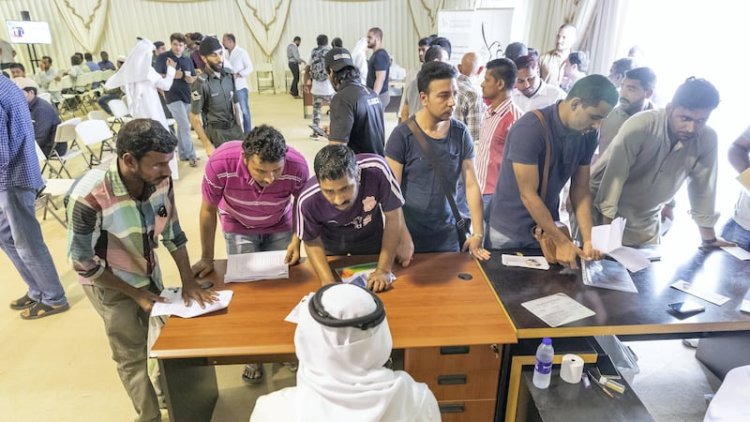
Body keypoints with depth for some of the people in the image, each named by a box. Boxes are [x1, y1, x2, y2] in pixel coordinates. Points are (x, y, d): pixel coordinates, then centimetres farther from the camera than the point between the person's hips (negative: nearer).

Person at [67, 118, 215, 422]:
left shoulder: (161, 181, -20)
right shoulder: (89, 198, -33)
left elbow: (172, 233, -5)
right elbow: (84, 265, -21)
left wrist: (188, 281, -8)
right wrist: (134, 293, -15)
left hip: (149, 273, 4)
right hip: (109, 285, -4)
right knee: (133, 356, 9)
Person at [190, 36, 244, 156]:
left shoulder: (229, 76, 1)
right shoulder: (201, 83, -16)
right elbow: (194, 117, -12)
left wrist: (240, 129, 10)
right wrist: (207, 145, -13)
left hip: (235, 129, 5)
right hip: (217, 133, -5)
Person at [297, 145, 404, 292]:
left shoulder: (376, 169, -40)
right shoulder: (308, 201, -35)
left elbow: (393, 217, -25)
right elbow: (312, 242, -15)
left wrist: (384, 270, -23)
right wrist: (328, 282, -28)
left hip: (370, 238, 0)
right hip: (331, 243, 0)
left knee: (374, 288, 18)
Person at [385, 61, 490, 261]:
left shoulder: (461, 133, -2)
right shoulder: (402, 135, -13)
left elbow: (471, 184, -1)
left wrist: (478, 233, -5)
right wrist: (403, 238, -16)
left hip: (449, 235, 3)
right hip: (412, 235, -3)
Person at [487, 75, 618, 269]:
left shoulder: (588, 135, -5)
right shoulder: (529, 129, -24)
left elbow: (580, 188, 1)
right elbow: (528, 195, -22)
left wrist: (588, 239, -11)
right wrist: (562, 242, -19)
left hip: (547, 226, 5)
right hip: (509, 230, -5)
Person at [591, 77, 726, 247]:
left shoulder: (708, 140, -11)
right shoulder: (641, 125, -25)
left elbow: (702, 187, -1)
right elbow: (614, 174, -26)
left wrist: (709, 239, 5)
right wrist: (607, 225, -26)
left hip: (645, 222, 4)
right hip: (603, 209, -4)